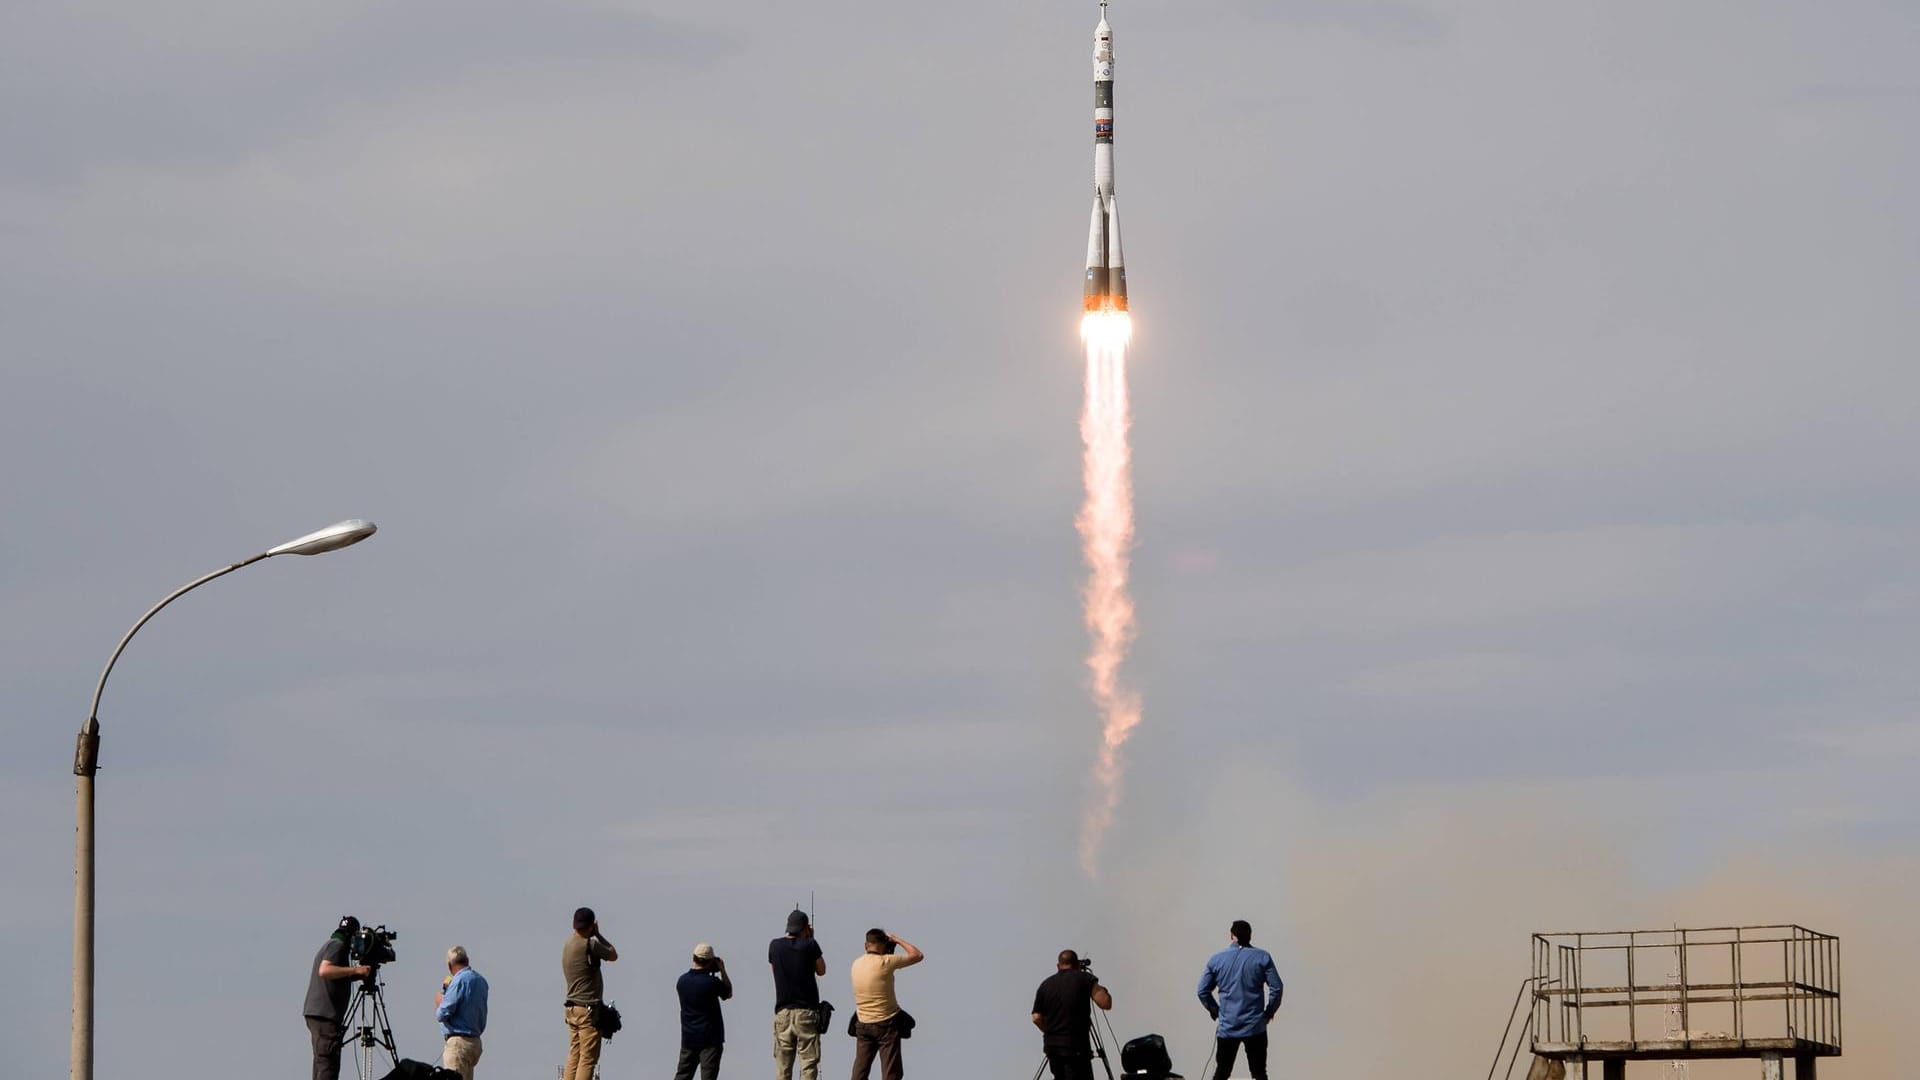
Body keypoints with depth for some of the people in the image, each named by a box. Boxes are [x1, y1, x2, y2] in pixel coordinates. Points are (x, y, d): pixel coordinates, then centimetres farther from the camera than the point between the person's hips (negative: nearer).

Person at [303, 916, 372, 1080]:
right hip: (326, 1014, -10)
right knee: (328, 1065, -14)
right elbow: (324, 970, -23)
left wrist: (356, 974, 22)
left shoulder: (330, 945, 22)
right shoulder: (338, 945, -7)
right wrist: (354, 970, -23)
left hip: (315, 1013, 10)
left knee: (321, 1062, 12)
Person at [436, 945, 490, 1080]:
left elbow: (443, 1014, -15)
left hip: (458, 1043, -9)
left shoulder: (460, 980, -14)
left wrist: (439, 1003, 8)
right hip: (475, 1041, 9)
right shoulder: (481, 980, 12)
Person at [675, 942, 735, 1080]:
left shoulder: (682, 980, 0)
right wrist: (722, 971, 6)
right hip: (710, 1038, -5)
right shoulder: (712, 982, -15)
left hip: (688, 1037, 5)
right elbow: (728, 993, 3)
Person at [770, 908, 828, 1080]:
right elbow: (821, 970, 6)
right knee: (808, 1063, -2)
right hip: (807, 1011, -3)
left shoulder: (775, 946, 2)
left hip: (782, 1012, 3)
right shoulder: (810, 945, -6)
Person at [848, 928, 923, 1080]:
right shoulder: (885, 962, -16)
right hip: (886, 1024, -5)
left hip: (862, 1024, 5)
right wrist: (897, 940, 4)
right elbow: (918, 955, -7)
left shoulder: (856, 964, 1)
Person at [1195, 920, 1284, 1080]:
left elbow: (1203, 991, 5)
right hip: (1255, 1026, -1)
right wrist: (1269, 1012, 8)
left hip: (1227, 1026, 1)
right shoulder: (1262, 957, -3)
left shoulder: (1216, 959, 2)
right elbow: (1277, 988, -7)